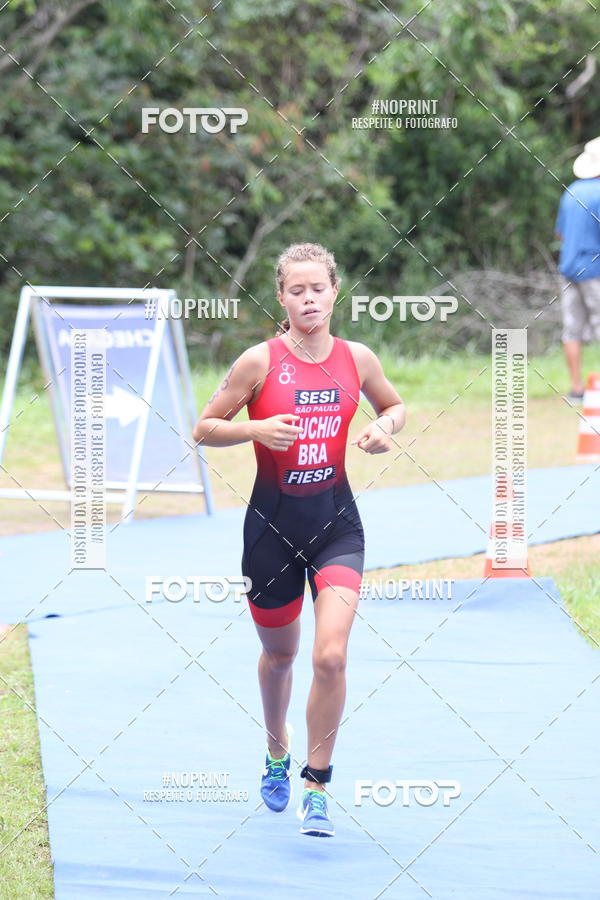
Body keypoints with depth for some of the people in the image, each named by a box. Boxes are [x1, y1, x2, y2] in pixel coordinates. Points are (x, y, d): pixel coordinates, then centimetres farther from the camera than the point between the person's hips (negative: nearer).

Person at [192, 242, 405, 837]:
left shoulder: (357, 359, -1)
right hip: (273, 520, -1)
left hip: (336, 520, 1)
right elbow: (204, 429, -4)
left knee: (331, 657, -15)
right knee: (279, 653, 17)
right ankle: (277, 755, 46)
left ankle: (316, 787, -3)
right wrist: (258, 430, -21)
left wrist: (385, 428, -4)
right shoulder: (260, 362, -9)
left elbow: (393, 406, 19)